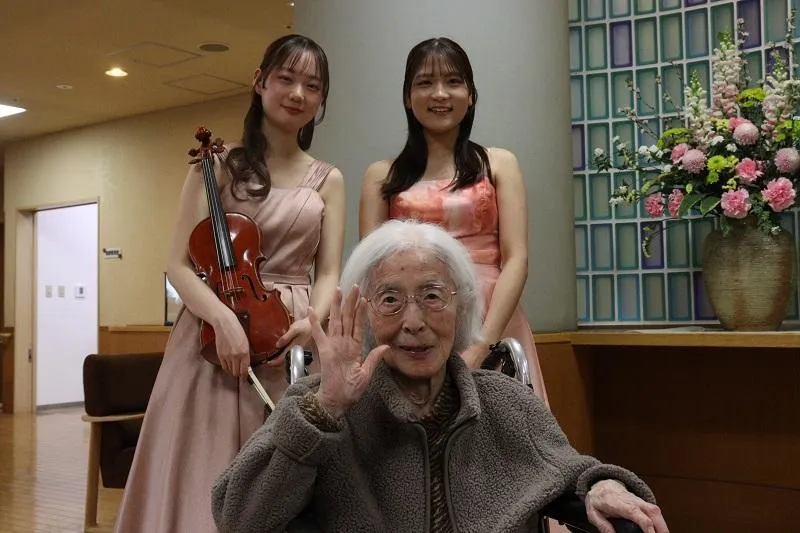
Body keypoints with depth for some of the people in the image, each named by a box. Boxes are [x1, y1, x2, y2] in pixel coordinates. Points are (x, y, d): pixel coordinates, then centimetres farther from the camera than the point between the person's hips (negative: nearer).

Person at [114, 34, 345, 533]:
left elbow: (329, 274, 5)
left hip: (292, 341, 1)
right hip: (216, 335, -1)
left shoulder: (328, 180, 12)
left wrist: (312, 320, -16)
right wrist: (223, 316, -19)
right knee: (205, 486, -2)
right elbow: (181, 264, -1)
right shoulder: (219, 166, 6)